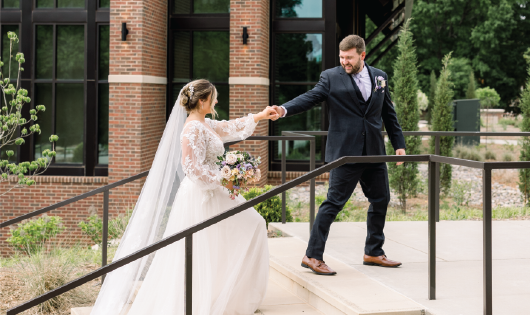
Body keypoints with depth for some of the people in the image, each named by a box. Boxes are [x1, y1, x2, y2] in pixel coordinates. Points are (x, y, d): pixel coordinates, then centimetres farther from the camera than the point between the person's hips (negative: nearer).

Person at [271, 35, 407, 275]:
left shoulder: (380, 77, 11)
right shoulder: (331, 77, -3)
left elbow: (388, 113, 16)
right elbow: (310, 98, -14)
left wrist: (399, 144, 15)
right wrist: (284, 109, -31)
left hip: (374, 152, 6)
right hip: (345, 152, -5)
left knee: (381, 200, 12)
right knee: (334, 202, -8)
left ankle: (373, 253, 28)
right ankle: (313, 256, -1)